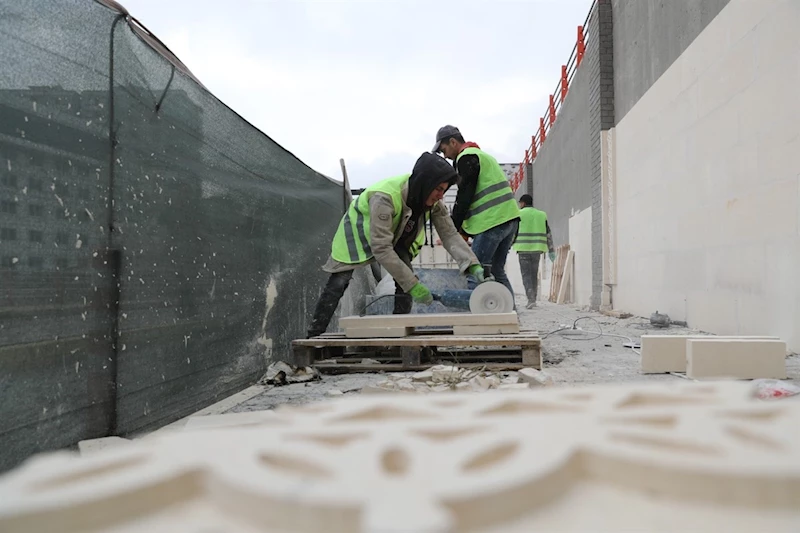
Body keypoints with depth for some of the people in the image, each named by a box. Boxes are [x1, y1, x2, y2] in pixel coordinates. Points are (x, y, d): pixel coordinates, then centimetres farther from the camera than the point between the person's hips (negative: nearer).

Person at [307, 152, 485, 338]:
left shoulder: (433, 201, -23)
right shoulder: (384, 197, -42)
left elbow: (450, 234, -20)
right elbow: (380, 248, -43)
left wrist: (473, 265, -35)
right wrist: (412, 284, -43)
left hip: (395, 234, 6)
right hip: (359, 231, -5)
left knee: (407, 279, -13)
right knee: (339, 283, -11)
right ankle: (314, 335, 0)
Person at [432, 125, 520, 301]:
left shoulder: (466, 157, -5)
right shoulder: (481, 155, 26)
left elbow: (465, 196, -11)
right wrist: (465, 230, 19)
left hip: (493, 221, -10)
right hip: (509, 218, 10)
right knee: (497, 271, 14)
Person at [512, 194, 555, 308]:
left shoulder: (519, 214, -1)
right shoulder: (541, 215, 11)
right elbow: (548, 234, 10)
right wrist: (551, 250, 13)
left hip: (523, 249, -4)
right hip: (537, 249, 4)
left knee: (526, 275, -3)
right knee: (534, 275, 12)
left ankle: (531, 299, -16)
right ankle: (533, 299, 14)